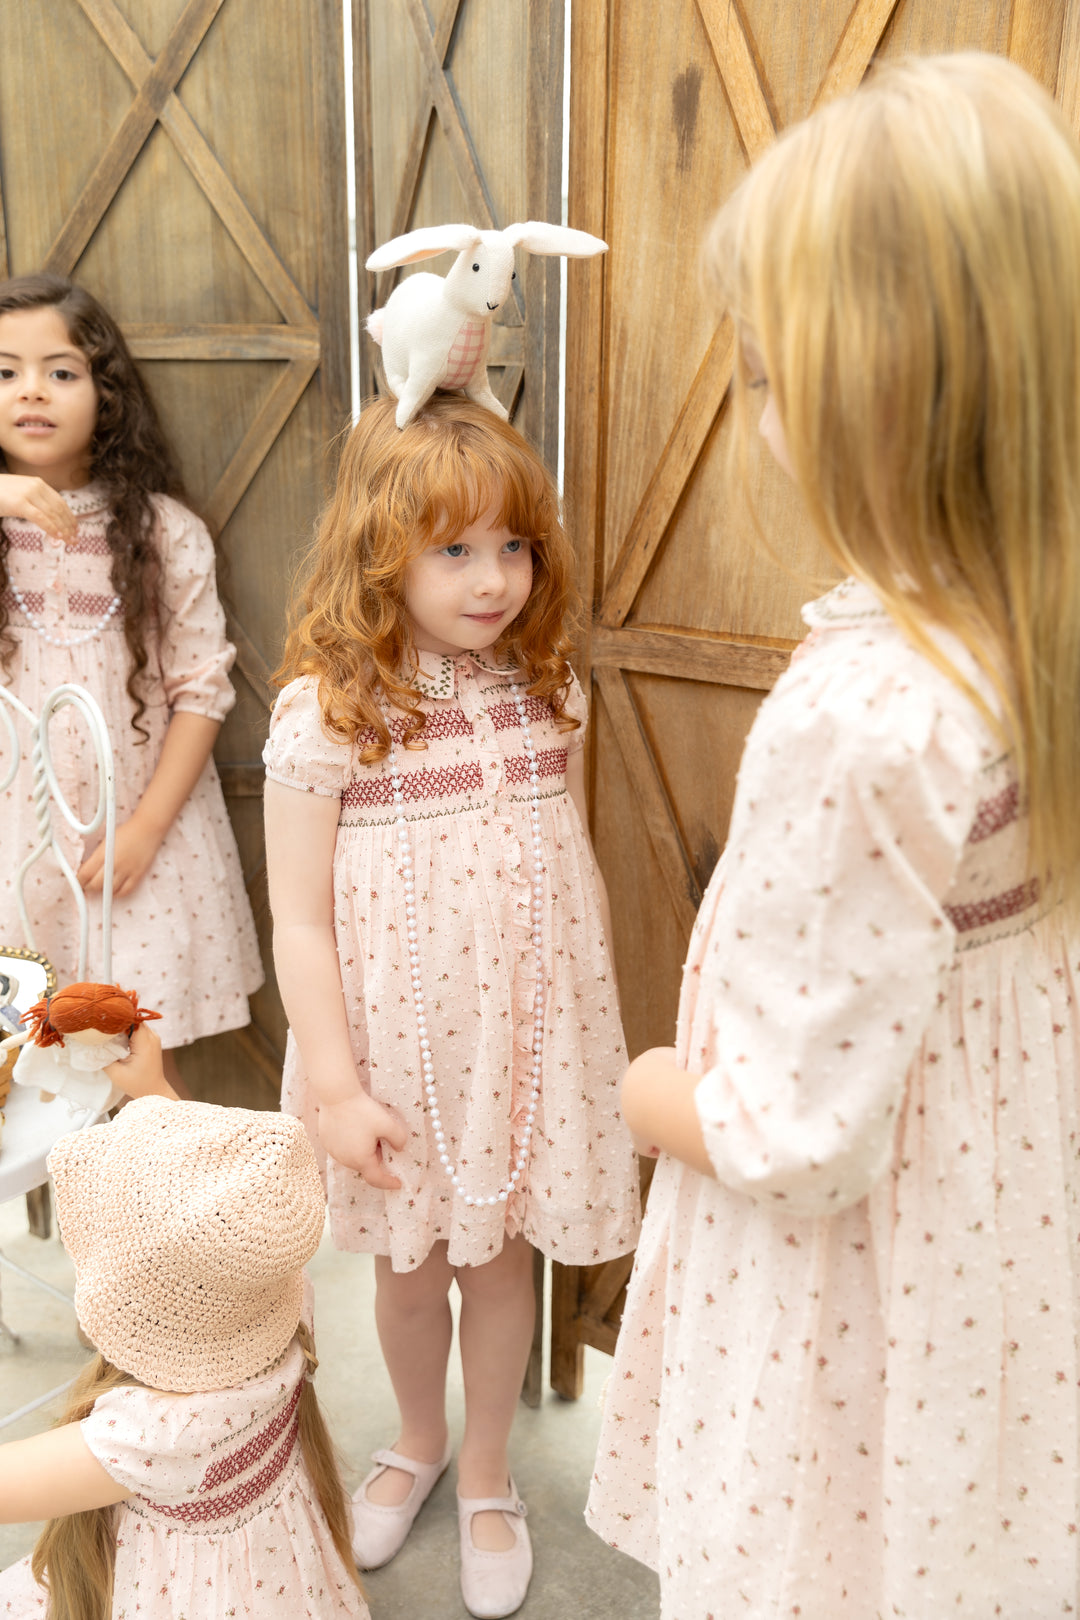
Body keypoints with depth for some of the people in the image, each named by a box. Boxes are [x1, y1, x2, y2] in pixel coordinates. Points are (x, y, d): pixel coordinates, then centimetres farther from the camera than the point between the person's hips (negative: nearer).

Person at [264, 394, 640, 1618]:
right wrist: (335, 1087, -13)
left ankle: (486, 1474, 43)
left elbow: (578, 870, 6)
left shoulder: (545, 696, -3)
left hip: (530, 1041, 2)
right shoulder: (324, 715, -16)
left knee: (503, 1257, 17)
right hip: (400, 1052, -2)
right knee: (411, 1265, 19)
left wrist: (601, 1027, 8)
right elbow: (300, 923, -13)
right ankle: (418, 1439, 50)